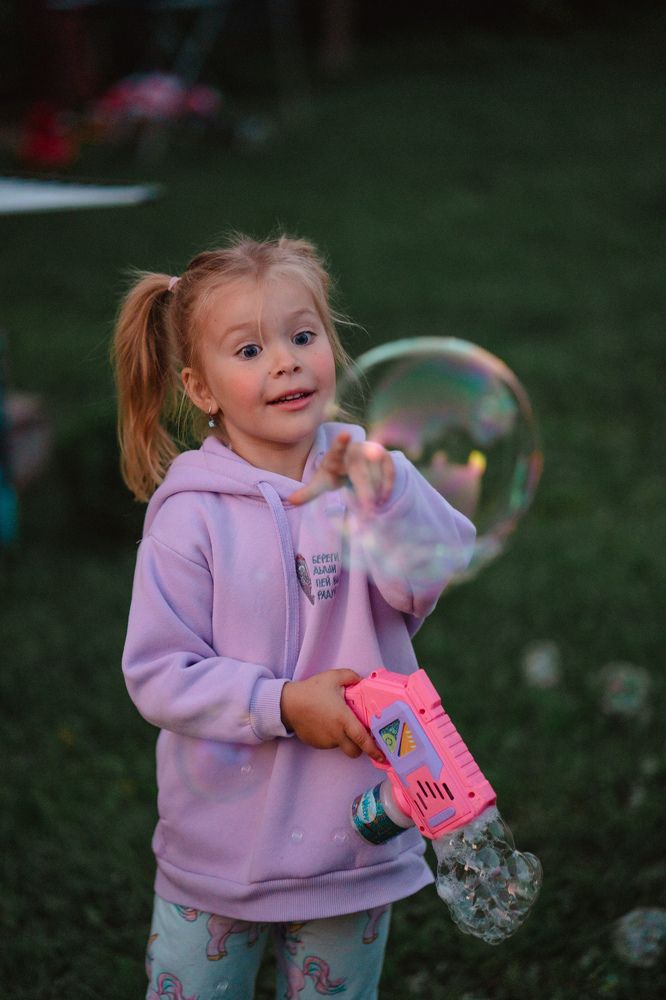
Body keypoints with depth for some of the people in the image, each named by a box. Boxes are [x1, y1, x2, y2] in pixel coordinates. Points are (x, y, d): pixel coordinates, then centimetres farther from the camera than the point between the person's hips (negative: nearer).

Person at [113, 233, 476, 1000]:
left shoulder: (367, 475, -5)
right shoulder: (190, 512, -11)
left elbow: (432, 579, -21)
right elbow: (156, 675, -12)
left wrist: (384, 495, -38)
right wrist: (282, 704, -22)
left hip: (355, 840, 2)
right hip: (220, 844, -2)